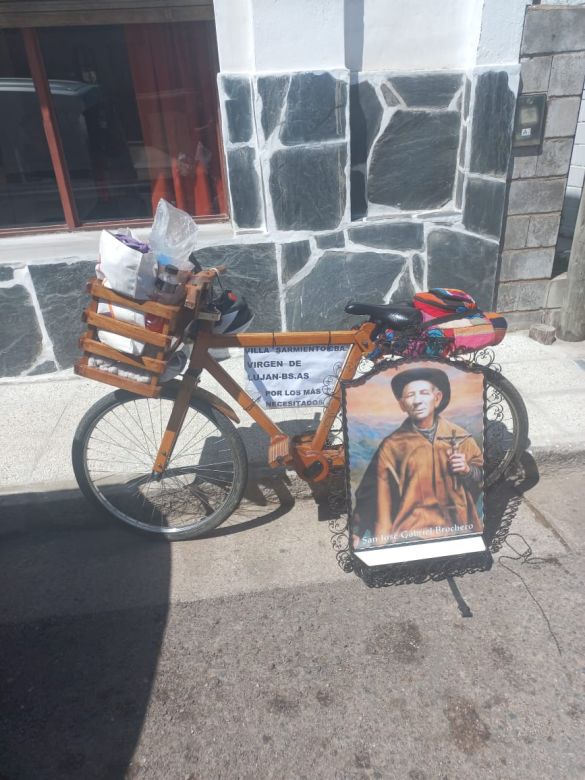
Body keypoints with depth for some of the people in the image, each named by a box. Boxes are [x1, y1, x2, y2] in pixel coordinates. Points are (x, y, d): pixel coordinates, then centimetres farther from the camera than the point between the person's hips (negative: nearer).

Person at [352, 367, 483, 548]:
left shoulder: (460, 437, 3)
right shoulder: (392, 446, -3)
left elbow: (482, 475, 13)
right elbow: (381, 498, 0)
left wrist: (467, 470, -8)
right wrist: (381, 542, -1)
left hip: (457, 531, 2)